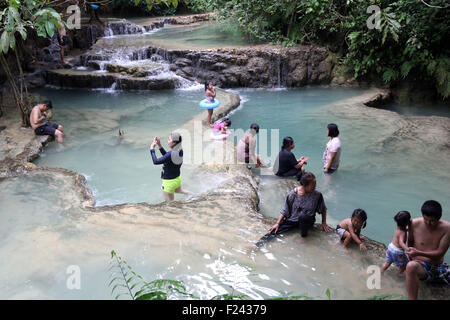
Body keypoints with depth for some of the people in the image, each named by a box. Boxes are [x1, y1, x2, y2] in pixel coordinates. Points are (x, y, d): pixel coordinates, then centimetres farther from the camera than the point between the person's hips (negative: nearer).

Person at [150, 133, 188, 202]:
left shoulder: (171, 154, -32)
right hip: (177, 179, 8)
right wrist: (159, 145, -1)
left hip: (169, 182, -8)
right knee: (179, 191, 39)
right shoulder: (180, 151, -9)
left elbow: (155, 161, -25)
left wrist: (152, 149, -12)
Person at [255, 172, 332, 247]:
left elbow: (323, 209, 5)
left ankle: (304, 234, -11)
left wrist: (324, 223, 6)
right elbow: (285, 210, -4)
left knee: (302, 216, -37)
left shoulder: (317, 195, -13)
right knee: (276, 229, -23)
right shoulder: (293, 193, -11)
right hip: (292, 220, 1)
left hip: (307, 221, -1)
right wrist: (277, 223, -8)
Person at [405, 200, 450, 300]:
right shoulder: (415, 224, -8)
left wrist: (418, 253, -22)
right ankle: (412, 299, -31)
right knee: (411, 266, -37)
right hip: (421, 266, -2)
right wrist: (412, 259, 5)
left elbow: (440, 253, -9)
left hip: (440, 268, 2)